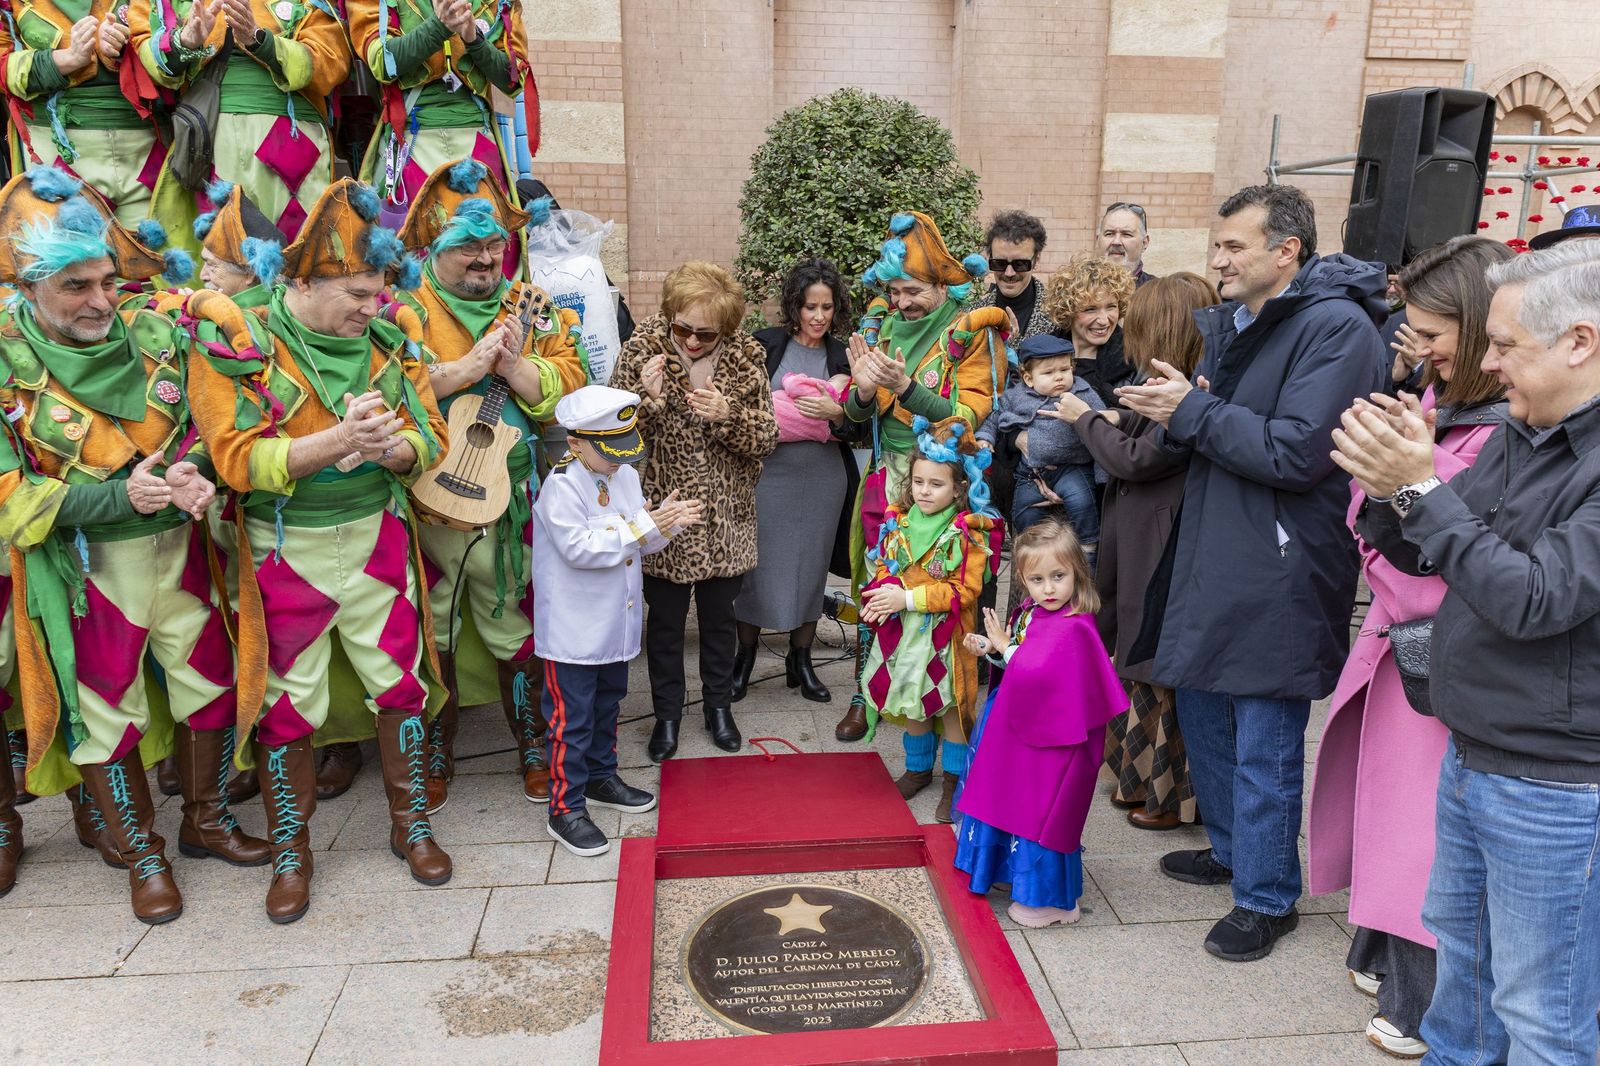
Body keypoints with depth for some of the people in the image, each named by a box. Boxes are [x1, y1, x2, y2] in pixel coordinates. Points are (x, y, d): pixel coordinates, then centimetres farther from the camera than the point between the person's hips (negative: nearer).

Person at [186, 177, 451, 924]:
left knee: (401, 681, 9)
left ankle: (410, 824, 31)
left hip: (378, 538, 3)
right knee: (288, 703, 10)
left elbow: (429, 439, -3)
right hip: (286, 549, -2)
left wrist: (392, 446, -26)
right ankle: (290, 849, 30)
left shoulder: (390, 335, -3)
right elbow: (239, 458, -19)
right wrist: (340, 438, -31)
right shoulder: (233, 340, -13)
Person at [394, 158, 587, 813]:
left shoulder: (532, 309, 8)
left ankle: (534, 750, 29)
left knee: (519, 626, 12)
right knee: (432, 634, 10)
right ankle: (435, 759, 28)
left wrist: (513, 364, -17)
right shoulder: (405, 308, -1)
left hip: (515, 500, 2)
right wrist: (470, 365, -19)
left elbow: (570, 381, -1)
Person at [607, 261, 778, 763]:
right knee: (665, 617, 11)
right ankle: (667, 712, 31)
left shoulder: (746, 355, -6)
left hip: (724, 516, 1)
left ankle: (718, 704, 37)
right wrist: (648, 400, -27)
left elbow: (766, 439, -6)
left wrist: (728, 415, -25)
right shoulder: (642, 348, -8)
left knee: (719, 614, 16)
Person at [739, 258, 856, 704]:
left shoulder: (843, 357, 5)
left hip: (822, 478, 2)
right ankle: (745, 657, 21)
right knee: (759, 563, 3)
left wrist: (834, 412, -15)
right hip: (769, 472, -2)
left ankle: (800, 660, 25)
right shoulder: (765, 345, -1)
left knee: (811, 566, 9)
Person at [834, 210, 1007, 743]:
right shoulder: (880, 322, 5)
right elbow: (857, 414, 6)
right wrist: (863, 390, -18)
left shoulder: (974, 330, -8)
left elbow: (972, 416, -15)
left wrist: (906, 388, -25)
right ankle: (865, 694, 21)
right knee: (874, 584, 7)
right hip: (885, 475, 4)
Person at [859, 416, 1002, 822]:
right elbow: (882, 567, 11)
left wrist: (908, 598, -24)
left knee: (950, 705, 4)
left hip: (946, 634, -5)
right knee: (911, 702, 16)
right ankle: (918, 768, 36)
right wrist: (881, 594, -13)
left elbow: (965, 590, -19)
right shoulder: (899, 522, 3)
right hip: (903, 631, 5)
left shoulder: (969, 533, -13)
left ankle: (955, 780, 22)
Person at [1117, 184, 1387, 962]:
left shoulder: (1337, 329, -15)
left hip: (1280, 573, -9)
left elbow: (1295, 452, -23)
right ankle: (1230, 848, 40)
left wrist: (1193, 412, -15)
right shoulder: (1229, 323, 12)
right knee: (1202, 708, 19)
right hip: (1212, 558, 9)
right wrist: (1175, 410, -6)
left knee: (1264, 746, 1)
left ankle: (1268, 897, 19)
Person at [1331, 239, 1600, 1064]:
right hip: (1468, 758, 8)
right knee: (1459, 946, 27)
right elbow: (1416, 555, 9)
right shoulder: (1516, 438, 5)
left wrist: (1419, 489, -26)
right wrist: (1388, 481, -10)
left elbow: (1534, 599, -28)